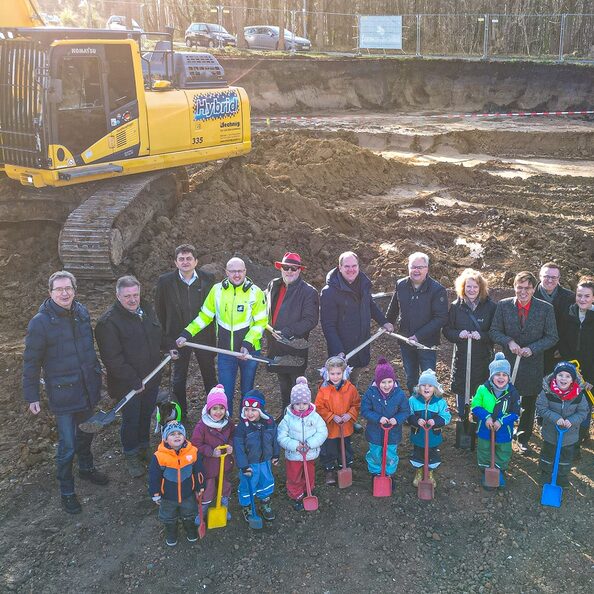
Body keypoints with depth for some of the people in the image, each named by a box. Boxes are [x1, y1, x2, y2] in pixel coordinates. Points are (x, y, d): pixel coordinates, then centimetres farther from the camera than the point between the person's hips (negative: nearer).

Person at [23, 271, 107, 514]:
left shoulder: (82, 312, -2)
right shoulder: (40, 322, -18)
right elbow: (31, 362, -11)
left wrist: (96, 374, 17)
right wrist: (32, 396, -8)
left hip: (88, 388, 5)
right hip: (63, 393, -5)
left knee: (86, 433, 25)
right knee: (67, 446, 2)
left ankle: (86, 468, 50)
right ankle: (66, 492, 22)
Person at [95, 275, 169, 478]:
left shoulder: (147, 309, 0)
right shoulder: (108, 322, -23)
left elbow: (158, 335, 20)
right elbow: (112, 359, -24)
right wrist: (134, 381, -24)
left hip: (151, 378, 6)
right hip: (128, 384, -6)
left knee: (146, 415, 22)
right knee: (131, 420, 10)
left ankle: (143, 448, 45)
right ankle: (131, 457, 33)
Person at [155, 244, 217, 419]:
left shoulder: (208, 279, -6)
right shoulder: (165, 281, -8)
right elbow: (159, 312, -2)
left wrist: (212, 334, -1)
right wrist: (165, 338, -3)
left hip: (204, 337, 0)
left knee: (210, 376, 13)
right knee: (178, 379, 14)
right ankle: (180, 416, 30)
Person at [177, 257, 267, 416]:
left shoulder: (255, 292, -9)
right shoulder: (217, 290, -3)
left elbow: (260, 323, -8)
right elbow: (204, 317, 4)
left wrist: (248, 344, -19)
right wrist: (186, 334, -6)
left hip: (249, 352, -1)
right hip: (225, 352, 1)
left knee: (247, 393, 15)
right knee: (226, 394, 6)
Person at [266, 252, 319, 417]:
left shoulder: (308, 292, -11)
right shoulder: (273, 286, 7)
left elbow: (311, 320, -17)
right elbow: (267, 309, 24)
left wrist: (287, 332, -23)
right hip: (276, 344, 6)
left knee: (296, 384, 3)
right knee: (283, 383, 19)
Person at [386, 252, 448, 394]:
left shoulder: (437, 290, -14)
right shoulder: (401, 285, 0)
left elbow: (441, 318, -19)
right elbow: (393, 309, 17)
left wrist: (419, 336, -22)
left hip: (427, 343, -5)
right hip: (405, 341, 5)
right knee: (410, 378, 18)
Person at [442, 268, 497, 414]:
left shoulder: (490, 306, -3)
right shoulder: (456, 306, 2)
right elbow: (446, 330, 5)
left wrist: (482, 336, -19)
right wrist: (458, 334, -14)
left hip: (483, 358, -1)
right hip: (461, 357, 2)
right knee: (461, 391, 9)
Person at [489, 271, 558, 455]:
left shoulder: (546, 308, -7)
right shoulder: (503, 305, -5)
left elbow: (552, 337, -4)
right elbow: (494, 331, -1)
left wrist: (532, 348, -18)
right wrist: (509, 342, -19)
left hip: (533, 365, 0)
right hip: (508, 362, 0)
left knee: (529, 405, 13)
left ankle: (523, 439, 31)